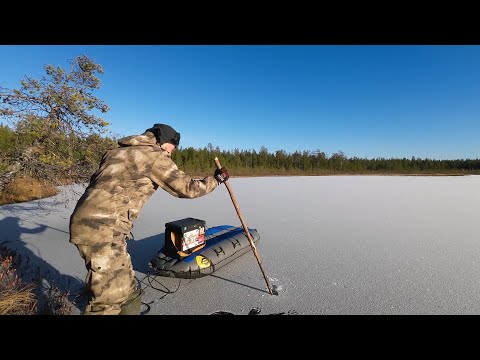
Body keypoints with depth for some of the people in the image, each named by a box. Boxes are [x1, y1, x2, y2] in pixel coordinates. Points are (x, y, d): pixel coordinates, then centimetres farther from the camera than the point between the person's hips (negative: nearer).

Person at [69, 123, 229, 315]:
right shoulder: (155, 155, -6)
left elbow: (96, 181, 19)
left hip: (87, 223, 10)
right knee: (109, 299, 1)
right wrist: (217, 178, 7)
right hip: (101, 229, -10)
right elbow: (187, 188, -6)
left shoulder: (116, 151, 20)